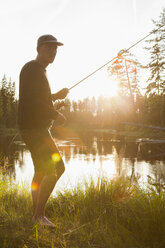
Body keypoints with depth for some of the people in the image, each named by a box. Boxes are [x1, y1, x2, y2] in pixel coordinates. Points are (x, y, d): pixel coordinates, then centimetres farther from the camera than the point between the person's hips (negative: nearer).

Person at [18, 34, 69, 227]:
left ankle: (36, 215, 24)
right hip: (33, 128, -11)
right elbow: (33, 100, -23)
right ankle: (39, 215, -5)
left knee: (41, 172, 14)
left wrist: (56, 96, 15)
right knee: (56, 168, -13)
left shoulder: (39, 71, 21)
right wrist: (56, 115, -13)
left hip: (38, 128, 11)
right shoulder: (32, 68, -11)